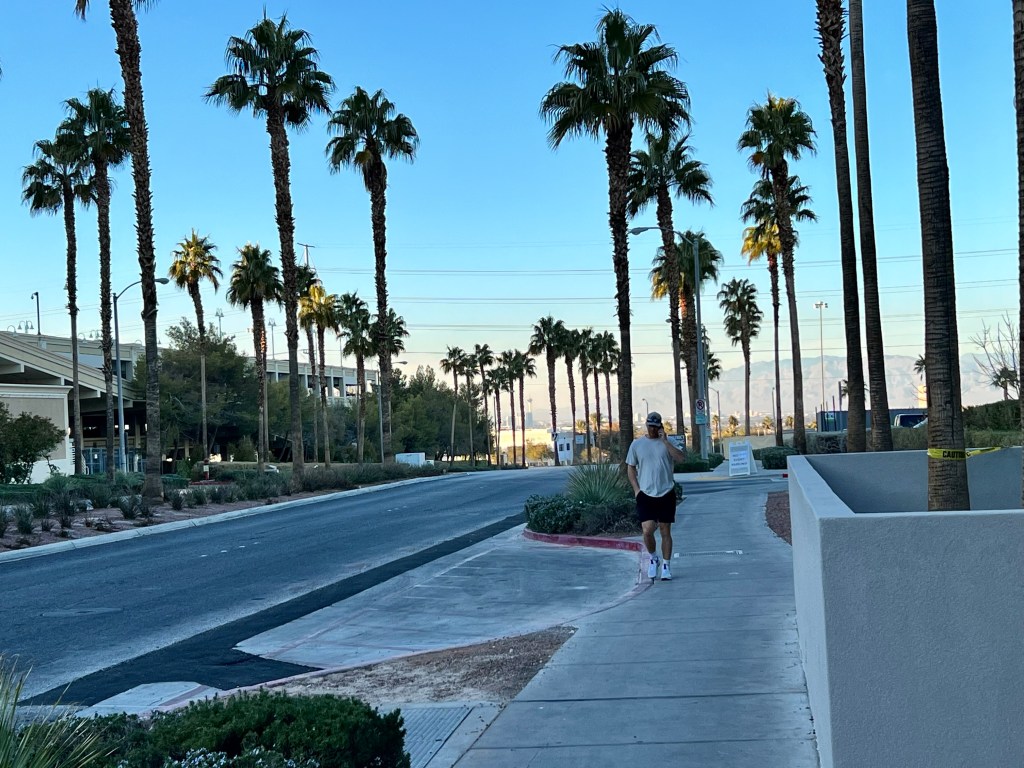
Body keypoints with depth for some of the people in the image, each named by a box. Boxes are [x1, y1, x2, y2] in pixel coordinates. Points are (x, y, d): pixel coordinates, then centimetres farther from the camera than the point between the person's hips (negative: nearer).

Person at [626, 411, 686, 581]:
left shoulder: (666, 443, 2)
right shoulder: (637, 444, 4)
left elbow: (682, 458, -15)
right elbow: (630, 468, 10)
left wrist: (665, 441, -17)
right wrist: (636, 489, -1)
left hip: (666, 494, 0)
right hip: (645, 495, 0)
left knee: (665, 531, 5)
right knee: (647, 530, -11)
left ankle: (666, 566, 16)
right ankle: (653, 558, 15)